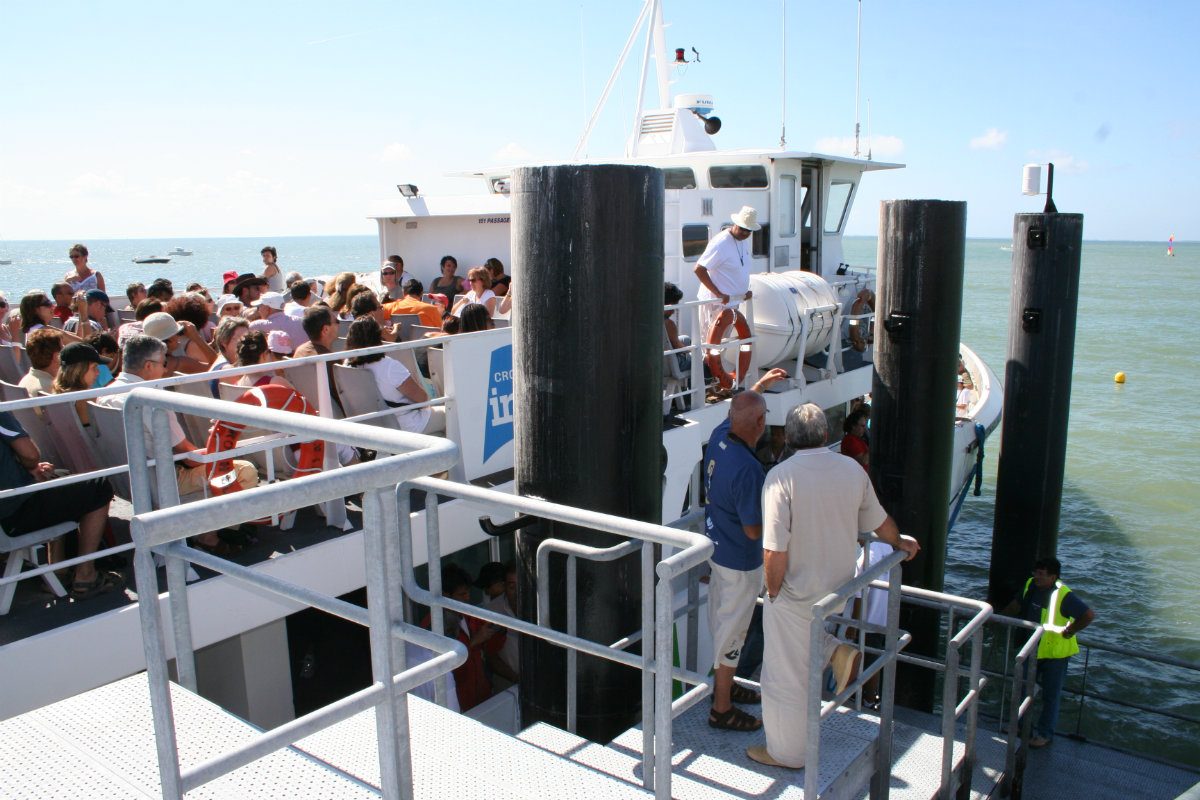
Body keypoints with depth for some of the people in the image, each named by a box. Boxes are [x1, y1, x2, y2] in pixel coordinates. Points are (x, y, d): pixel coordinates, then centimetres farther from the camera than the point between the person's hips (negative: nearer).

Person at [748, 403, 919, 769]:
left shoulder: (782, 475, -22)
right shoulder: (852, 469, -5)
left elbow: (775, 549, -26)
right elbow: (880, 522, 10)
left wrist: (773, 590, -9)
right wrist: (901, 543, 31)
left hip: (795, 593, -6)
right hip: (838, 587, 6)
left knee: (785, 676, 11)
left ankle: (786, 753, 26)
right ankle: (836, 652, 9)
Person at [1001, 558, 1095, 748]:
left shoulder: (1064, 595, -24)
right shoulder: (1031, 585, -4)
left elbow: (1089, 615, -23)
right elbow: (1017, 604, 12)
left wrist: (1069, 631, -17)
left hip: (1055, 653, -7)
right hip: (1032, 649, 7)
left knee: (1050, 695, 8)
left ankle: (1044, 734, 22)